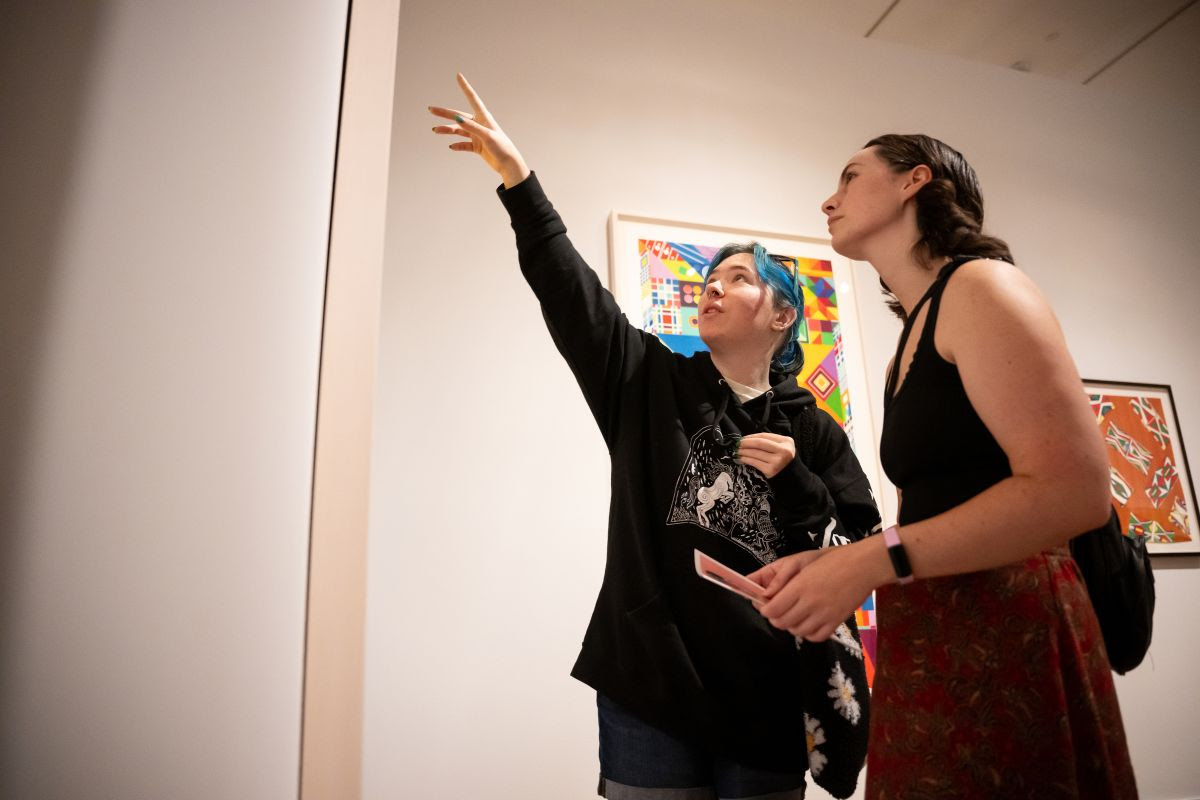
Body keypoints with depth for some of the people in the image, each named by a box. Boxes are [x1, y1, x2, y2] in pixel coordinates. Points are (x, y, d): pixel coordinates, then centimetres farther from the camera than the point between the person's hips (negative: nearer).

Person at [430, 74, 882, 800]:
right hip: (650, 686, 0)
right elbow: (569, 291, -7)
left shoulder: (813, 431, 2)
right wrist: (518, 179, -13)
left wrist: (795, 482, -13)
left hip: (767, 697, 1)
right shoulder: (652, 382, 2)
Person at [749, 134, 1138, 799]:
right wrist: (832, 565, 1)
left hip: (1003, 631, -8)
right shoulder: (907, 347, 17)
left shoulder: (979, 286, -8)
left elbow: (1073, 492, -19)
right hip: (929, 648, 8)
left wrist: (870, 562, -19)